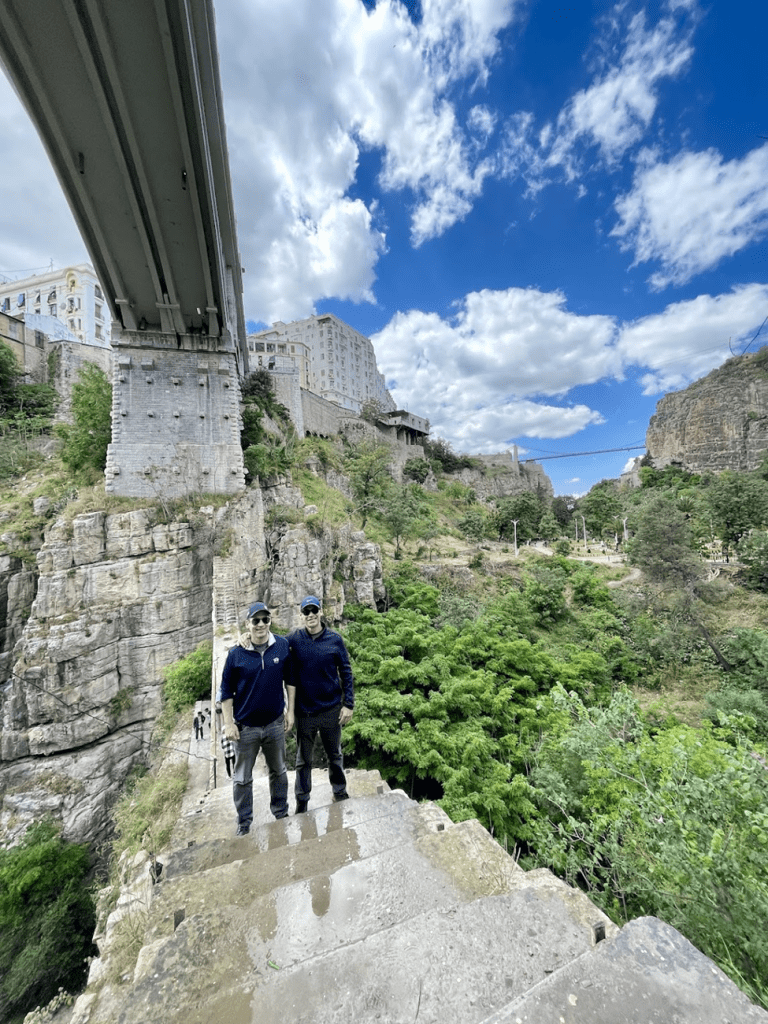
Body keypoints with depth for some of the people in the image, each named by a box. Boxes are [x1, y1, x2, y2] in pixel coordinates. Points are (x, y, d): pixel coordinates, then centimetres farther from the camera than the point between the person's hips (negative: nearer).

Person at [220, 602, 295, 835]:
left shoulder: (282, 646, -10)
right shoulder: (236, 654, -14)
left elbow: (290, 680, 1)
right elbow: (226, 691, -5)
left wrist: (290, 710, 1)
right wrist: (229, 724, -6)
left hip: (275, 723, 2)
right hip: (245, 727, -1)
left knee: (278, 771, 20)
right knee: (242, 779, 15)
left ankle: (281, 813, 42)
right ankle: (244, 822, 38)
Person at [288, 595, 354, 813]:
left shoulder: (335, 640, -8)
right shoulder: (295, 639, -8)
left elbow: (346, 673, -3)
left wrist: (348, 704, -6)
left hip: (331, 710, 0)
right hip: (304, 711, 0)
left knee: (335, 756, 19)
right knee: (303, 760, 16)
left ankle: (340, 793, 42)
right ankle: (301, 803, 37)